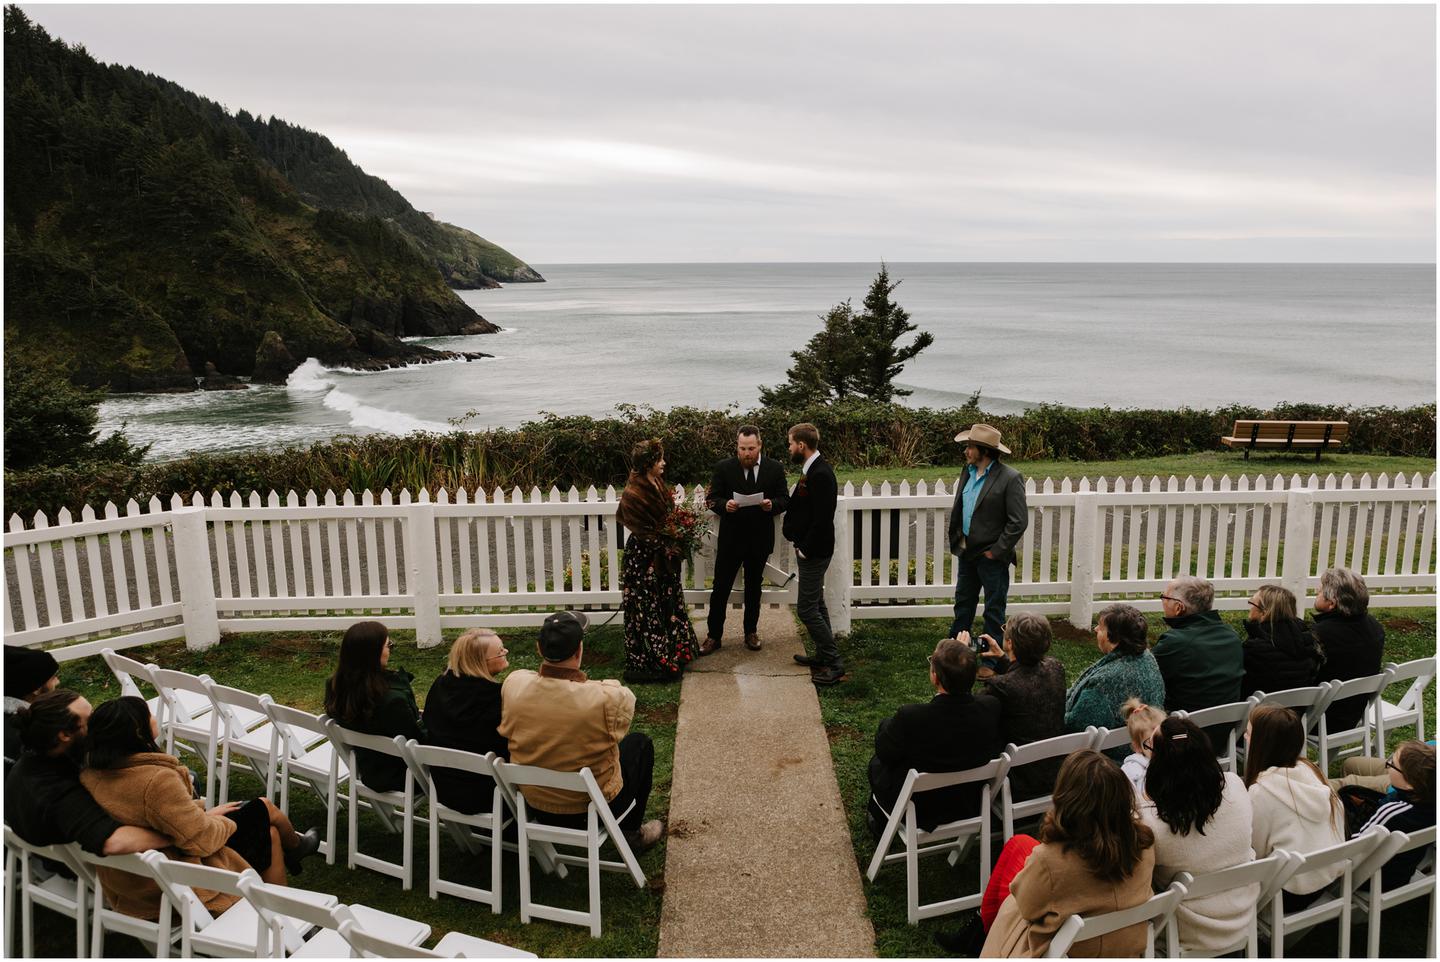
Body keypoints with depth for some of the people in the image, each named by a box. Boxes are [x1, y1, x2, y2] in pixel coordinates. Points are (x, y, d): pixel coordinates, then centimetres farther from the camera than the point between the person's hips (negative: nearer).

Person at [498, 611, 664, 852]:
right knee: (640, 742, 22)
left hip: (534, 803, 4)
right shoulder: (606, 699, -32)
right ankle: (631, 833, 32)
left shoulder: (514, 683, -19)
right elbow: (627, 698, -8)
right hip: (594, 806, -4)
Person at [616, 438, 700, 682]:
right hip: (645, 559, -9)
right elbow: (642, 531, -19)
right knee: (647, 609, 0)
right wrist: (667, 549, -16)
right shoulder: (633, 494, -20)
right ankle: (647, 663, 10)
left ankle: (672, 654, 31)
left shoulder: (657, 486, 5)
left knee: (667, 604, 17)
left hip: (663, 558, 9)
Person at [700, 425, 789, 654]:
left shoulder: (775, 468, -1)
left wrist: (772, 504, -21)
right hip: (730, 538, -1)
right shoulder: (723, 468, -4)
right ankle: (713, 635, 11)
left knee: (754, 587, 15)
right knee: (721, 587, 1)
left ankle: (751, 632, 30)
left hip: (760, 540, 1)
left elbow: (784, 500, 1)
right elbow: (711, 498, -2)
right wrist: (725, 504, -24)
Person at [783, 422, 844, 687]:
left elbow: (822, 518, -25)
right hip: (808, 549, 10)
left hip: (814, 552, -10)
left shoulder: (820, 474, -22)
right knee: (815, 604, 18)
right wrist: (793, 533, 6)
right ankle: (823, 655, 30)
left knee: (807, 609, -6)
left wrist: (806, 549, -18)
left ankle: (834, 663, 1)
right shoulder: (812, 469, 8)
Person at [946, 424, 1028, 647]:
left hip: (991, 556, -7)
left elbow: (1019, 521, -17)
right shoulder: (968, 470, 6)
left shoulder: (1009, 478, -16)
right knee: (963, 602, 19)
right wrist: (956, 540, 9)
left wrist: (997, 551, -16)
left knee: (994, 609, 8)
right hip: (967, 552, 7)